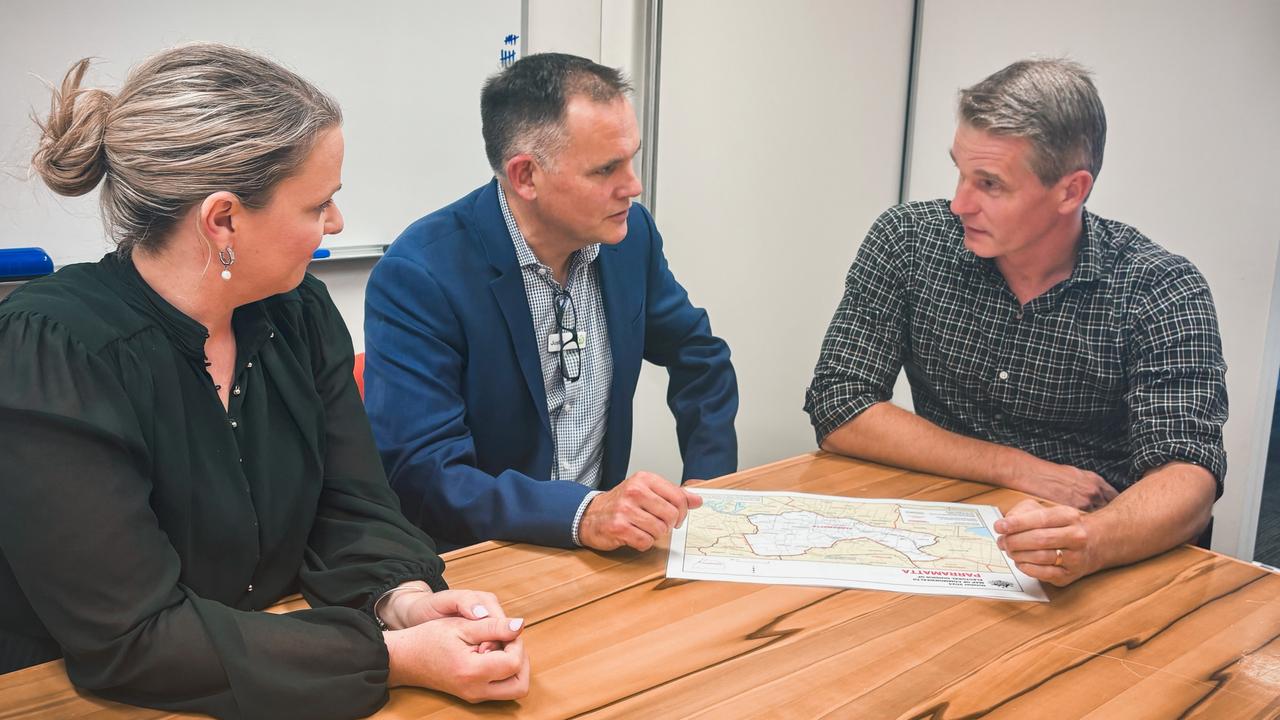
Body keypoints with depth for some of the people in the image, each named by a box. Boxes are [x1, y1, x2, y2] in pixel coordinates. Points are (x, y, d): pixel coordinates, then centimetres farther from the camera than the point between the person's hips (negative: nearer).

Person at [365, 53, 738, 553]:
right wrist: (583, 513, -33)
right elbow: (418, 474, -21)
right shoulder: (417, 277, -16)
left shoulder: (629, 233, 1)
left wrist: (707, 488, 3)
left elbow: (700, 356, 16)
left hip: (603, 549, 5)